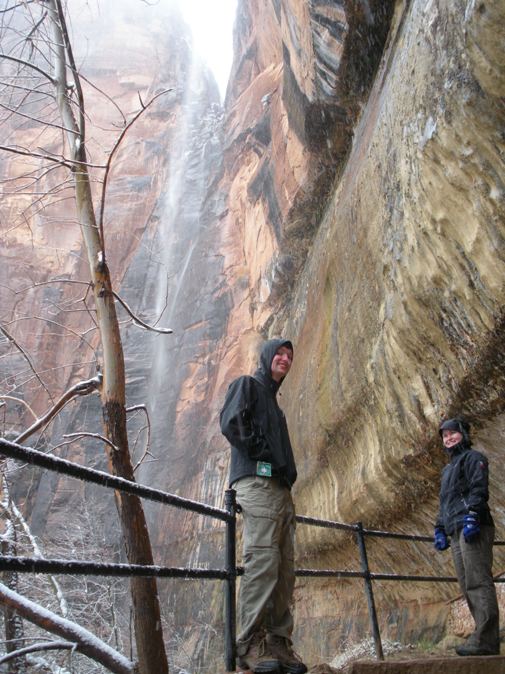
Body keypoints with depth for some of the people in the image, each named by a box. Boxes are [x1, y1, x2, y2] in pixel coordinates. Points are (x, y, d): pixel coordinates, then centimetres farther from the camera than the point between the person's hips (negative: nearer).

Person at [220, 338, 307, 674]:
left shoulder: (274, 402, 30)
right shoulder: (247, 384, 6)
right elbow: (231, 422, -13)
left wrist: (288, 474, 13)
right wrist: (263, 454, -10)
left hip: (281, 489, 9)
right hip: (257, 482, -9)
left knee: (284, 568, 5)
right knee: (262, 561, -14)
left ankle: (279, 643, 9)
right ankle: (251, 645, -9)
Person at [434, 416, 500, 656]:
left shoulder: (473, 458, 4)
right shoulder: (448, 469, 29)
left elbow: (479, 489, -11)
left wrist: (472, 515, -23)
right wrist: (440, 529, 21)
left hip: (473, 528, -9)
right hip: (456, 533, 9)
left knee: (478, 582, -13)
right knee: (468, 586, 5)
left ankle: (485, 640, -15)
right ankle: (486, 637, 8)